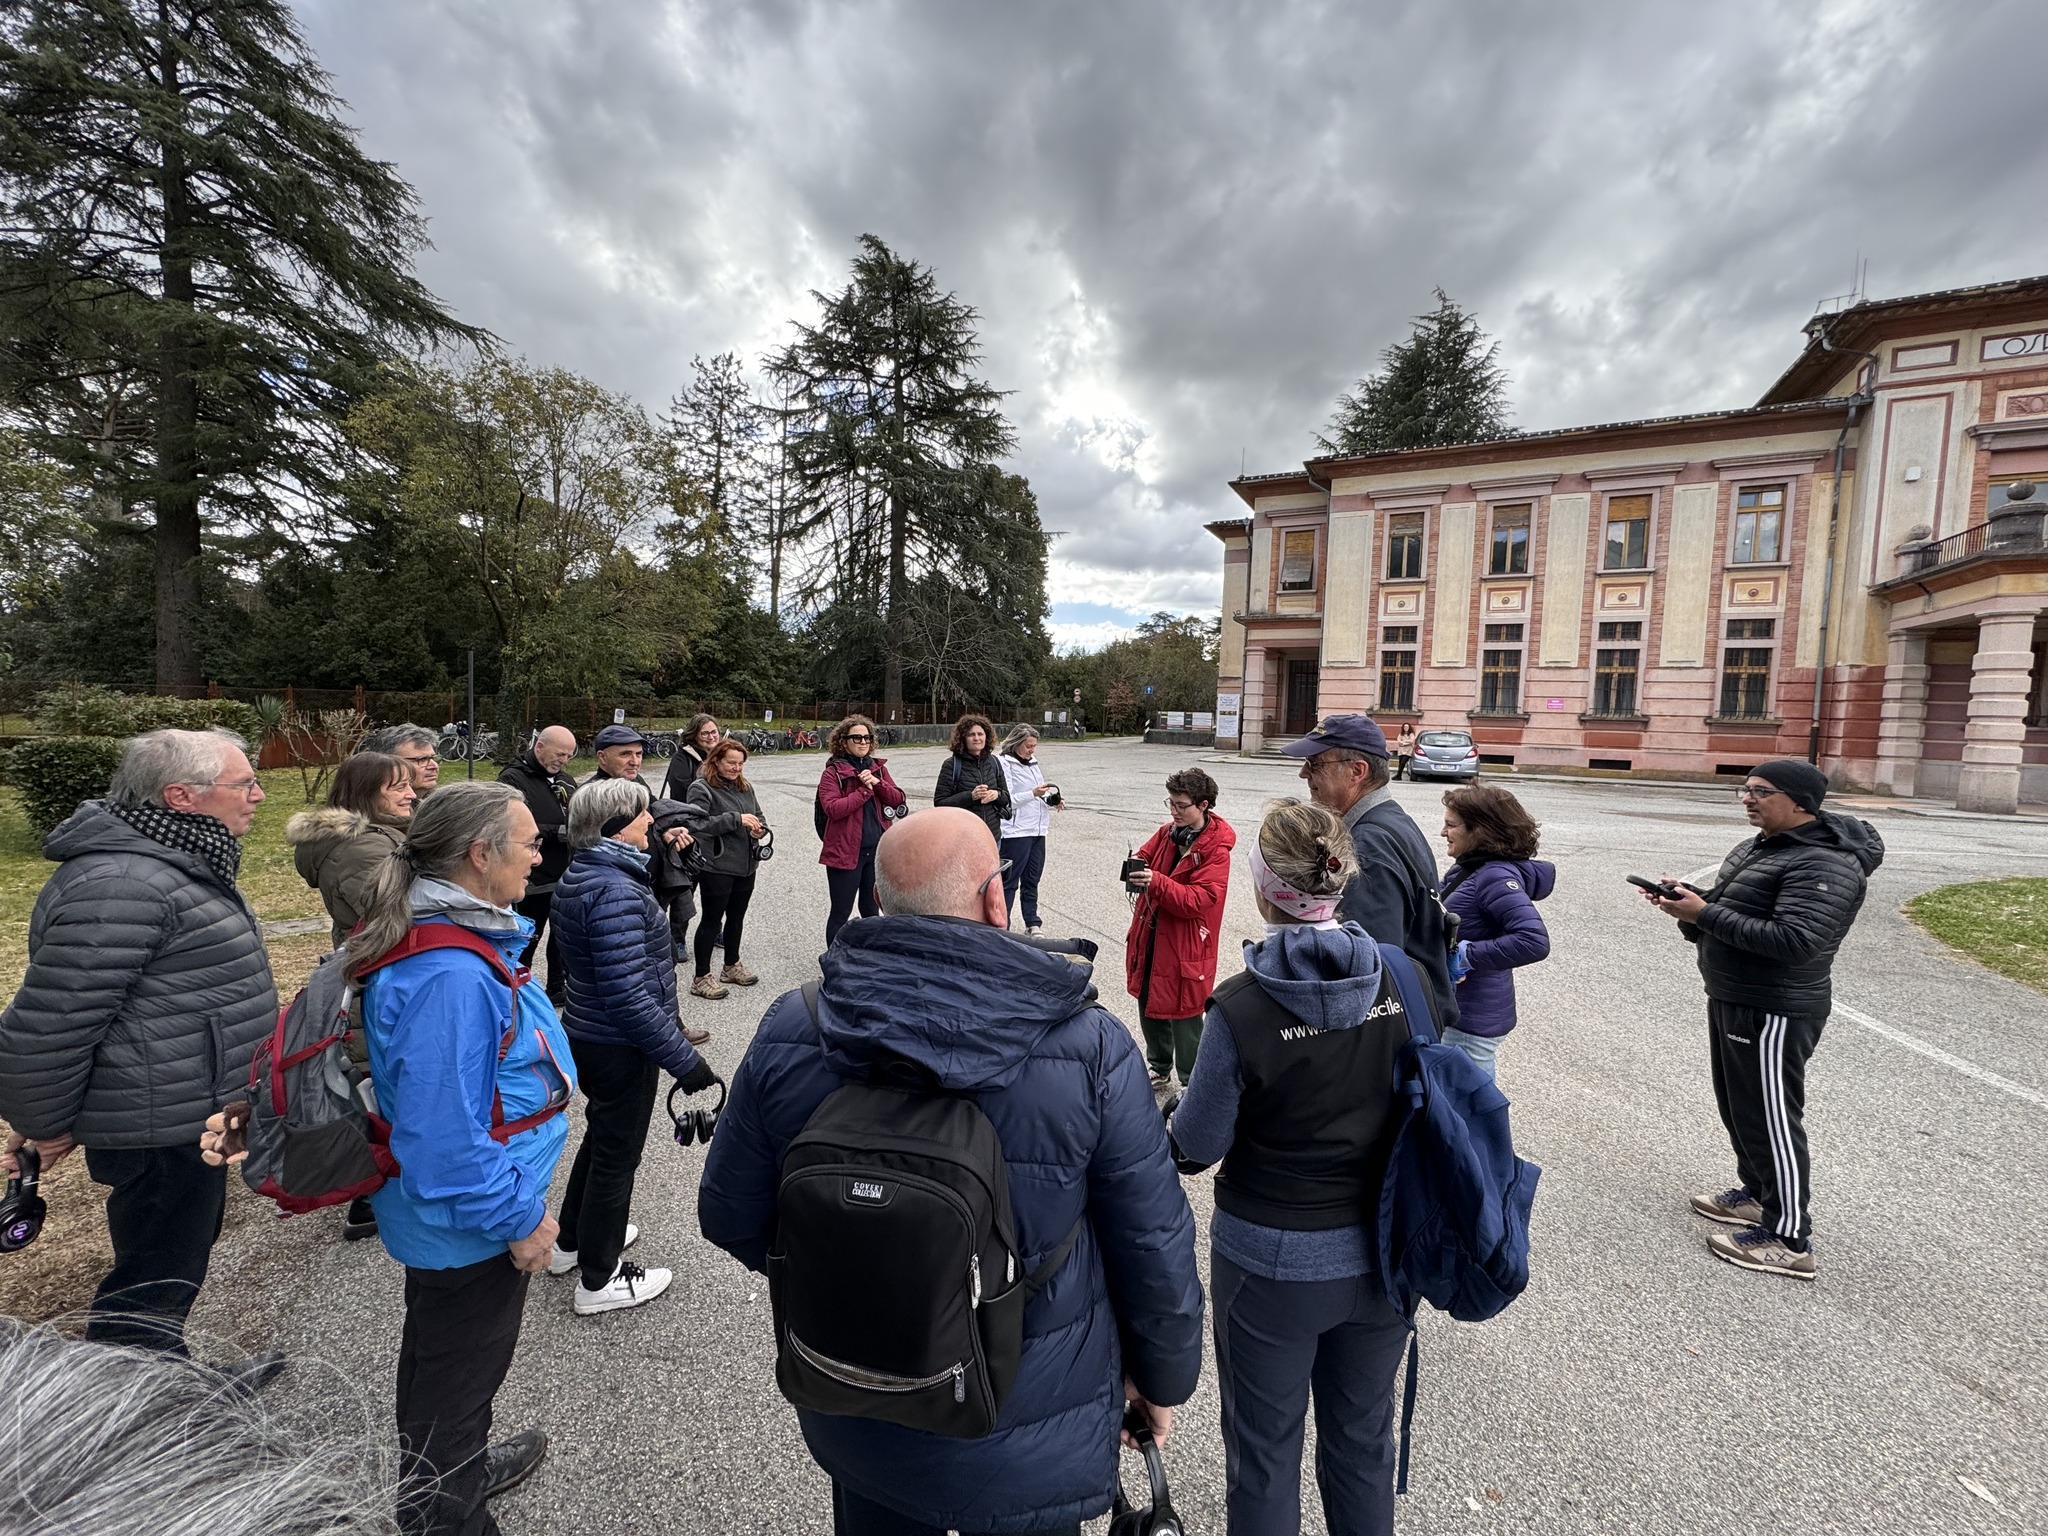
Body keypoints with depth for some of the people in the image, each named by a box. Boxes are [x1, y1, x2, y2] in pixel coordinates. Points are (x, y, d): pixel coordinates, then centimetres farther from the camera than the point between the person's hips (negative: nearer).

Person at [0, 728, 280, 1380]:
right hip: (161, 1133, -11)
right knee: (155, 1279, 6)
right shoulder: (122, 885, -26)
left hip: (192, 1117, 11)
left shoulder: (170, 862, 8)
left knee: (180, 1255, 25)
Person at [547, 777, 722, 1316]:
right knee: (617, 1154, 9)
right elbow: (628, 994, -31)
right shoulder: (614, 891, -29)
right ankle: (599, 1280, 28)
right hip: (621, 1047, -10)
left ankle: (572, 1241, 47)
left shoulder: (581, 876, 4)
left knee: (602, 1138, 28)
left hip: (587, 1032, 10)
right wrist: (684, 1059, -25)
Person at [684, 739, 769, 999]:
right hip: (716, 867, -7)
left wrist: (760, 829, -4)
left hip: (746, 865, 7)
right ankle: (701, 979, 13)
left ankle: (732, 966, 35)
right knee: (712, 919, 2)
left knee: (736, 917, 18)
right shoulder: (702, 788, -10)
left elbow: (758, 816, 19)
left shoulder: (745, 787, 11)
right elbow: (699, 823, -22)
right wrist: (736, 819, -24)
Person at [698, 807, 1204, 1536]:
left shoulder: (790, 1035, -19)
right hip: (1031, 1438, -2)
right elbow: (1153, 1243, -14)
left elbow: (731, 1217, -5)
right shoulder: (1089, 1047, -26)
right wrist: (1164, 1376, 6)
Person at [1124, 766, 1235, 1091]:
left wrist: (1157, 882, -35)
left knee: (1183, 1017, 4)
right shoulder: (1168, 832, 3)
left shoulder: (1216, 850, -17)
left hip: (1186, 948, -7)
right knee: (1149, 1007, 20)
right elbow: (1145, 855, 12)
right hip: (1150, 937, 7)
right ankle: (1159, 1070, 42)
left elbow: (1198, 900, -24)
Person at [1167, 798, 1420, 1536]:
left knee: (1265, 1448, 21)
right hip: (1379, 1254, 4)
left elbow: (1194, 1148, -15)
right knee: (1364, 1434, 28)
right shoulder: (1402, 982, -13)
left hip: (1273, 1262, -4)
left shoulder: (1242, 1006, -26)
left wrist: (1182, 1109, 5)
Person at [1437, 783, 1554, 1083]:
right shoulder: (1470, 867, 4)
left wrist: (1466, 956, -25)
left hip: (1473, 1020, -9)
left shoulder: (1496, 877, -21)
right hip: (1458, 1009, 9)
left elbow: (1534, 942, -31)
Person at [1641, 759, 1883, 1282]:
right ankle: (1757, 1194, 38)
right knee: (1738, 1106, 21)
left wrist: (1705, 914, -29)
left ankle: (1790, 1241, 12)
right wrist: (1688, 902, -4)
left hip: (1774, 1013, -10)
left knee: (1769, 1117, 0)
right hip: (1731, 1001, 10)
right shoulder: (1758, 847, 11)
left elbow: (1793, 939, -29)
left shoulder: (1823, 863, -19)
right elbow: (1731, 916, 16)